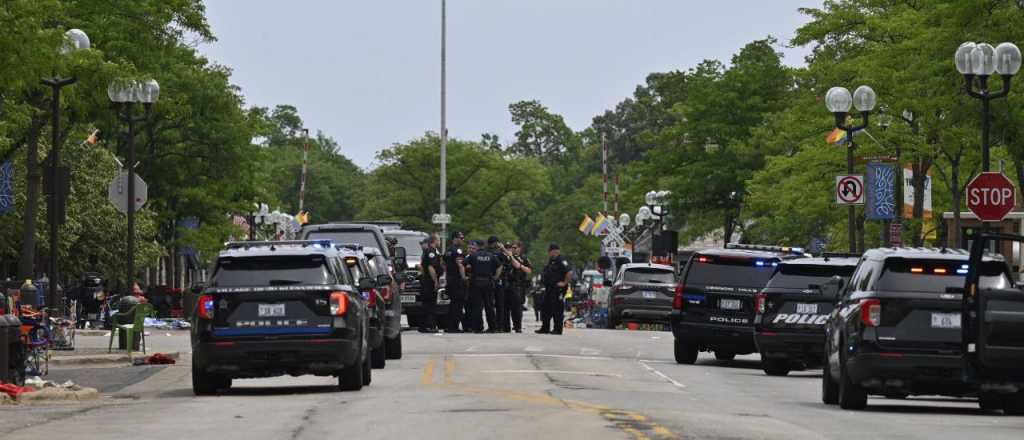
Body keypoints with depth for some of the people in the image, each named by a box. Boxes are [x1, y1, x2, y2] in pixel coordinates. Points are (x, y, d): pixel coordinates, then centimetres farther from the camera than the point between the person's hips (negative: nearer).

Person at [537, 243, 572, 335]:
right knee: (546, 309, 11)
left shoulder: (561, 261, -13)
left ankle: (558, 329, -4)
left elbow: (569, 272, -23)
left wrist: (564, 283, -19)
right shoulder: (551, 261, 18)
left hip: (558, 289, -10)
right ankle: (545, 328, 17)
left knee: (557, 310, -7)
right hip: (549, 289, 10)